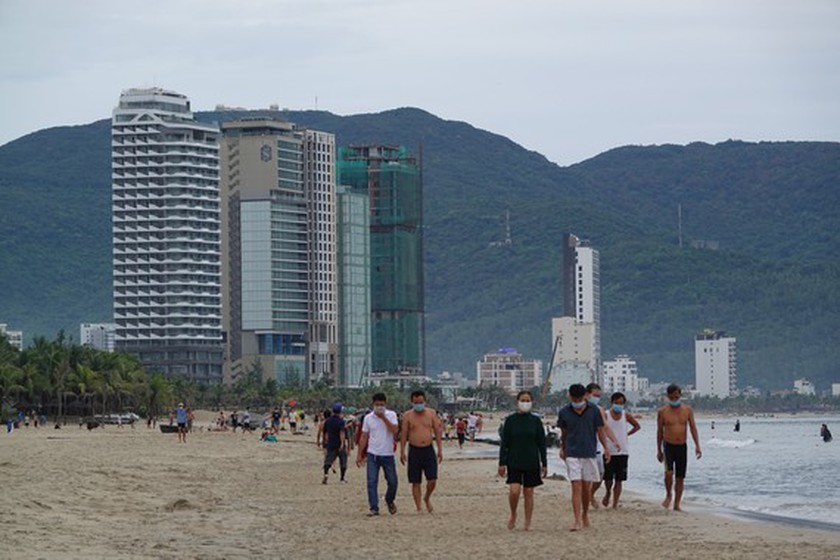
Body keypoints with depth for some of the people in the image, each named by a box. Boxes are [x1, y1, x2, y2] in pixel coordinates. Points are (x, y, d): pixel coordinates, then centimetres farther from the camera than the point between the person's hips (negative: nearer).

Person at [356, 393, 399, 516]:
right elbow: (364, 437, 8)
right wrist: (359, 454, 5)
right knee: (372, 482, -8)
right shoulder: (368, 418, 4)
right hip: (373, 455, 1)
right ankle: (374, 508, -5)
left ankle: (390, 501, 34)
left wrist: (384, 418, -20)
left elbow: (395, 430, -16)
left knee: (393, 482, 7)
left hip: (388, 455, 0)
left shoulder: (391, 415, -1)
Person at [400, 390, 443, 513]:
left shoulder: (431, 413, 4)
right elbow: (404, 434, 2)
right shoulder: (407, 416, 1)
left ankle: (427, 498, 23)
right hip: (414, 451, -1)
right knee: (416, 482, 1)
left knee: (432, 480, -6)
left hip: (429, 450, 1)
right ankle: (418, 508, 8)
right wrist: (402, 452, -3)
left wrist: (440, 450, 1)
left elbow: (437, 432, 7)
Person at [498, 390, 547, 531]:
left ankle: (528, 524, 12)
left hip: (531, 463, 1)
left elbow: (541, 444, 7)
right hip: (514, 462, -1)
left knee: (529, 493, 4)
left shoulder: (536, 421, 3)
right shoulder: (510, 420, 0)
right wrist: (502, 463, -4)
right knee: (514, 491, -14)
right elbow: (504, 443, 1)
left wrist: (544, 464, 3)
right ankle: (513, 516, 11)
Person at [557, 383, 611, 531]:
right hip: (572, 454, -1)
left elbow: (600, 430, 5)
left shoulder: (594, 410, -2)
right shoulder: (564, 412, -1)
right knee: (576, 486, -10)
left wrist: (606, 448, -3)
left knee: (587, 487, 9)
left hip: (589, 453, 1)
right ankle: (578, 521, -14)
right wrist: (563, 449, 22)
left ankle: (585, 515, 30)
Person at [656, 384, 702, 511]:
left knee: (680, 477, 5)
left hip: (682, 447, 2)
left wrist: (697, 446, -6)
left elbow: (693, 428, 4)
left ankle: (677, 504, 15)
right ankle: (668, 495, 3)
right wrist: (659, 450, 7)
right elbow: (659, 431, 5)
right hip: (668, 445, -2)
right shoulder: (662, 412, -1)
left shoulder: (687, 410, 4)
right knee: (669, 472, -21)